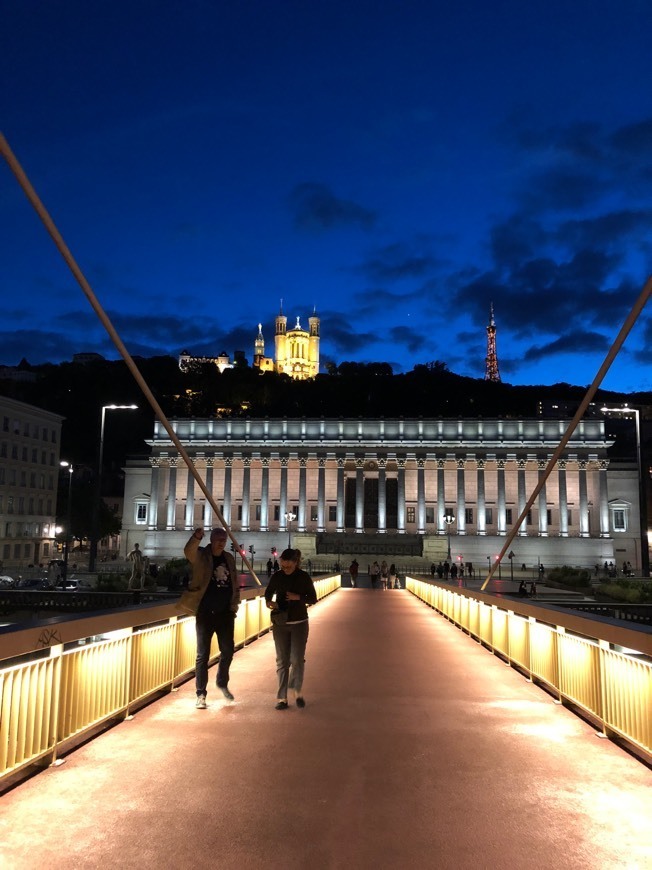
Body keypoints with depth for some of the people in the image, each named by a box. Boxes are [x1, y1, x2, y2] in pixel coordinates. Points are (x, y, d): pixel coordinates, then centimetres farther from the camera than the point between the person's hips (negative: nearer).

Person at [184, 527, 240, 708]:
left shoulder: (229, 559, 9)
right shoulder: (201, 556, -7)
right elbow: (188, 551, -30)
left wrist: (235, 605, 5)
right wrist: (196, 537, -50)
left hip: (226, 614, 5)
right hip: (205, 613, -5)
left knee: (228, 651, 14)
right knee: (203, 655, 2)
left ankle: (222, 683, 37)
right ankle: (201, 694, 13)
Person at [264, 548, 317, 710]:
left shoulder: (304, 577, -6)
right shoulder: (276, 576, -2)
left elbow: (313, 599, 0)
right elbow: (268, 593, 12)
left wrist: (298, 597, -18)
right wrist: (269, 602, -10)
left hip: (299, 623, -2)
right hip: (280, 623, 2)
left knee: (297, 659, -6)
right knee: (282, 661, 5)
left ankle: (298, 690, 18)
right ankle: (282, 697, 14)